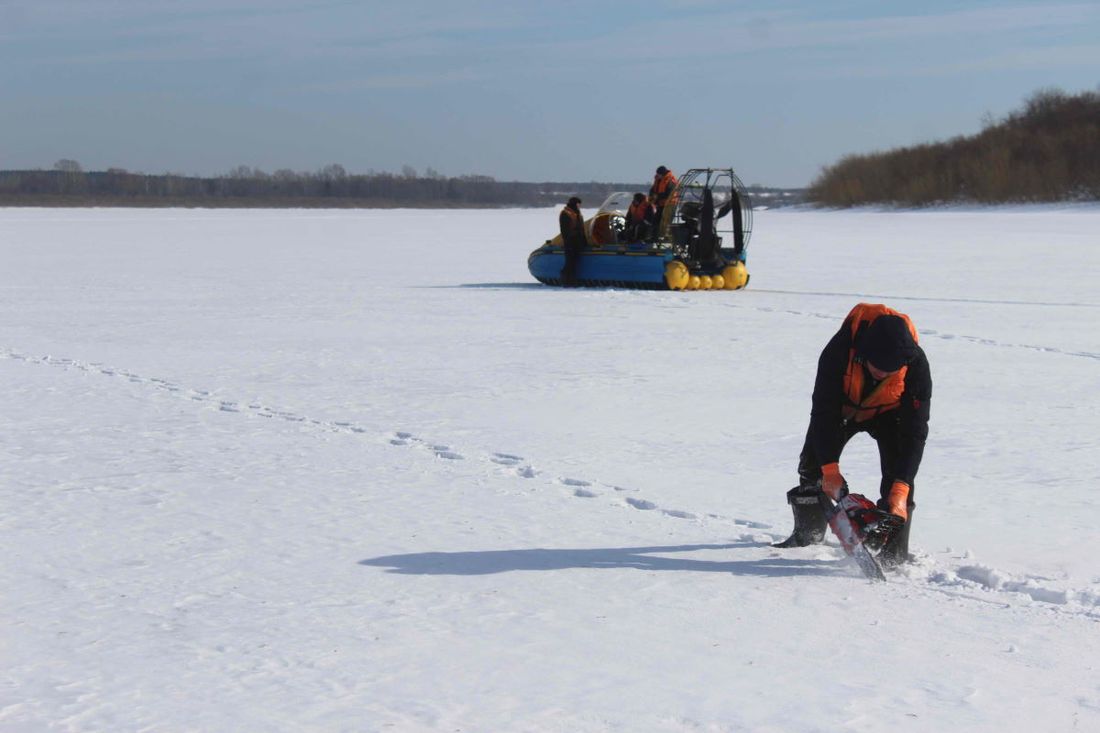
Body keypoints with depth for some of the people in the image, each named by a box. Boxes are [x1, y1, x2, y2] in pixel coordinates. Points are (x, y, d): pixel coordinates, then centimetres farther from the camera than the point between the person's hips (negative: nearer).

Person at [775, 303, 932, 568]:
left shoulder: (916, 365, -38)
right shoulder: (839, 350, -40)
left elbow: (914, 431, -34)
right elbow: (823, 411, -31)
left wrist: (900, 491, -40)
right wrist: (830, 469, -36)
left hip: (888, 411, -1)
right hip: (843, 405, 1)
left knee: (897, 469, -21)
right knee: (813, 462, 2)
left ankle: (895, 548, -14)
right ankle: (807, 532, 25)